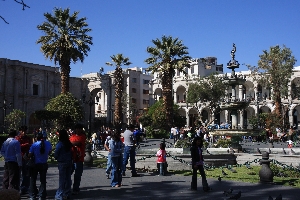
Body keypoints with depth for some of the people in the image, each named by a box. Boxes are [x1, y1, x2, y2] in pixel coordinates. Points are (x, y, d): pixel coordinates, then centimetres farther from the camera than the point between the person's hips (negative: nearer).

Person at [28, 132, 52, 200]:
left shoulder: (34, 145, -14)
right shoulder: (48, 143, -5)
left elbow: (30, 155, -13)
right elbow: (49, 151, 10)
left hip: (35, 164, -2)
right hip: (44, 164, 2)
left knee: (33, 180, 13)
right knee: (43, 180, 12)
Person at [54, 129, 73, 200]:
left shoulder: (60, 144, -14)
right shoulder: (69, 143, 1)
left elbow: (56, 154, -9)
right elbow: (71, 152, 6)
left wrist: (57, 158, 10)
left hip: (62, 163, -5)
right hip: (69, 162, 5)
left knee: (62, 179, 1)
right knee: (68, 178, 12)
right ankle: (67, 193, 20)